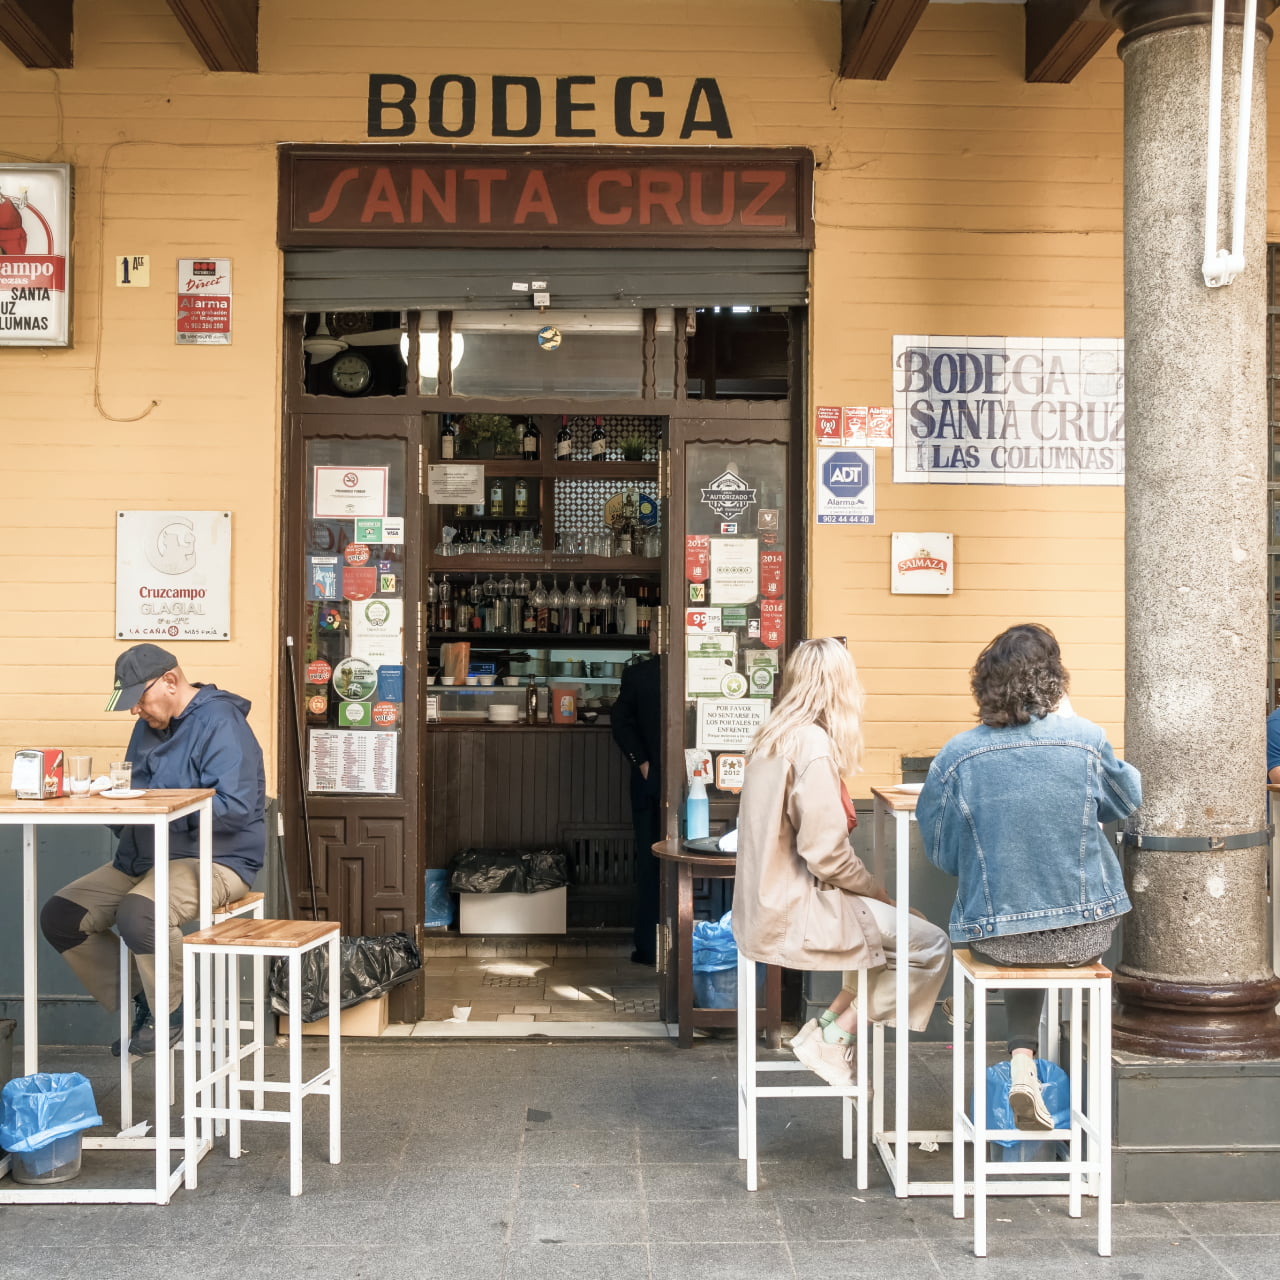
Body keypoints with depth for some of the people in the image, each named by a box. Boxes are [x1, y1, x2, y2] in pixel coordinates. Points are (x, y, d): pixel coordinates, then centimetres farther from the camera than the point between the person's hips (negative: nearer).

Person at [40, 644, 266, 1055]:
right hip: (143, 858, 10)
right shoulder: (149, 725, 14)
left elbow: (236, 806, -25)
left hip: (214, 860, -10)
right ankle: (136, 1005, 12)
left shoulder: (221, 724, -16)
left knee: (137, 914, -35)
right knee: (59, 916, 1)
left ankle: (173, 1013, -9)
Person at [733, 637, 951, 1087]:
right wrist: (878, 891, -4)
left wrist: (871, 892, 13)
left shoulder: (771, 737, 9)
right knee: (930, 946, -5)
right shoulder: (814, 746, -19)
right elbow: (826, 854, -21)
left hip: (768, 905, 9)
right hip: (795, 914, -9)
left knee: (894, 932, 18)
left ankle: (829, 1024, 13)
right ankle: (830, 1040, 1)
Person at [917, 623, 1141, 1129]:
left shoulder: (956, 756, -11)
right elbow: (1127, 799, 11)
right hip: (1083, 935, -1)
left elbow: (941, 852, -1)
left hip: (994, 937, 1)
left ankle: (1022, 1062, 17)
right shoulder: (1085, 741, -11)